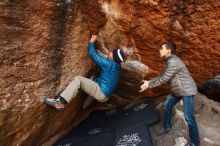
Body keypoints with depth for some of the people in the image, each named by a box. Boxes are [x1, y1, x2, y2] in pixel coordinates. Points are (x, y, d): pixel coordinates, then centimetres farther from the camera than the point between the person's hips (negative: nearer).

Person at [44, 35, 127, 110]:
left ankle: (60, 101, -24)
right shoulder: (116, 65, 11)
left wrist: (92, 41, 3)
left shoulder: (108, 64, -15)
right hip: (105, 95, 10)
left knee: (78, 79, -17)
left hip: (101, 93, -10)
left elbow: (92, 54, -9)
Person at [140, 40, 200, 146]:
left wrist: (149, 85, -15)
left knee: (188, 117, -7)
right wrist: (149, 82, 3)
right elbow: (163, 76, 10)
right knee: (167, 105, 16)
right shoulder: (169, 61, 6)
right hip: (177, 90, 10)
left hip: (187, 91, -10)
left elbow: (164, 79, -23)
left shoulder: (172, 62, -26)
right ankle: (166, 127, 34)